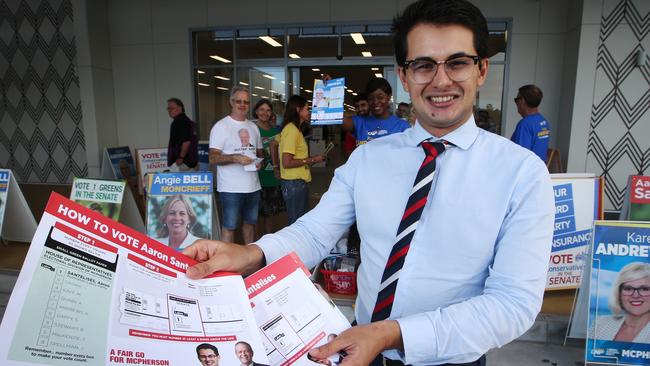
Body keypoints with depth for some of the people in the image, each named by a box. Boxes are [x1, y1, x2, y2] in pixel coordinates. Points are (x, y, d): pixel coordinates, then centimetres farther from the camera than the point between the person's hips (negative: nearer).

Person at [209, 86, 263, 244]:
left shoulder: (253, 127, 13)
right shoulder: (221, 126, -6)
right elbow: (213, 158, -11)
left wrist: (260, 161, -2)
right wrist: (235, 158, -26)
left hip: (253, 187, 6)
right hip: (231, 189, -6)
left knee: (250, 223, 16)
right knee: (229, 227, -1)